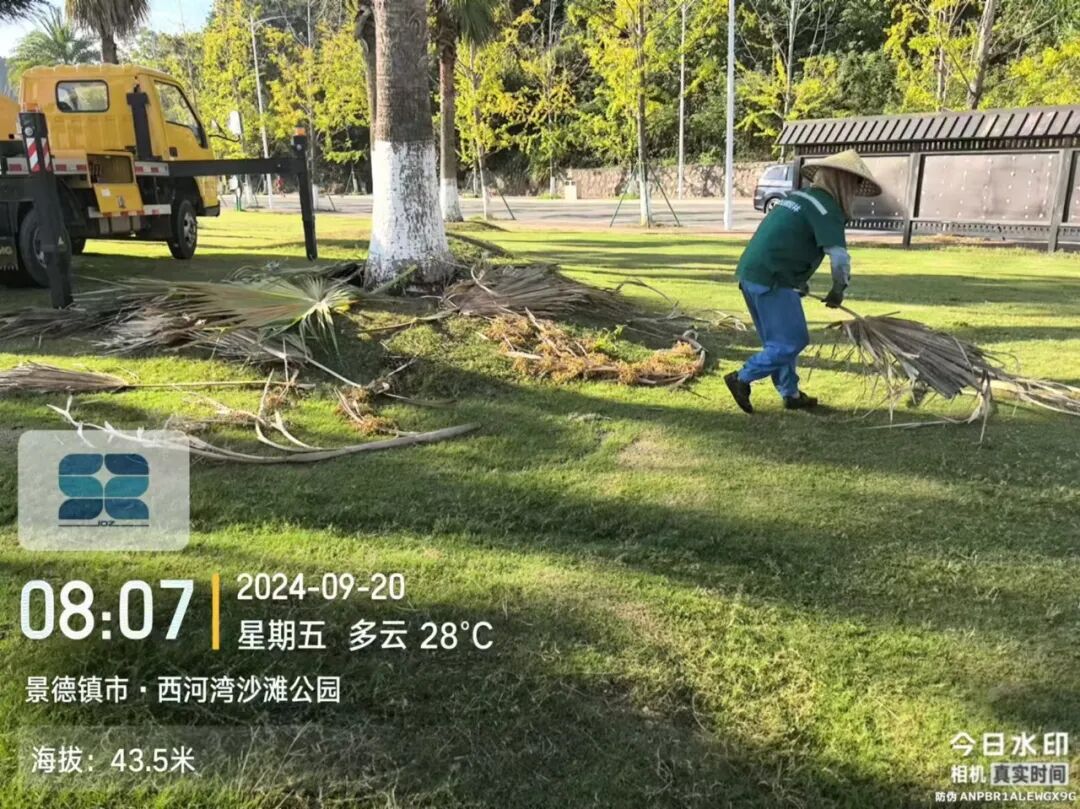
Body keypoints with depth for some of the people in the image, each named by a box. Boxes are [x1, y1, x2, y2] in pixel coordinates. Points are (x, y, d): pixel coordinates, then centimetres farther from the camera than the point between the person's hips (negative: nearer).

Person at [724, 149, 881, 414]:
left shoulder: (799, 196, 21)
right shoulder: (827, 208, -8)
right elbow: (840, 257, -15)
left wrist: (799, 282, 31)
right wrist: (838, 290, 3)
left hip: (750, 273, 10)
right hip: (771, 281, -10)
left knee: (778, 340, 17)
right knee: (791, 342, -2)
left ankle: (791, 394, 25)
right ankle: (742, 379, -3)